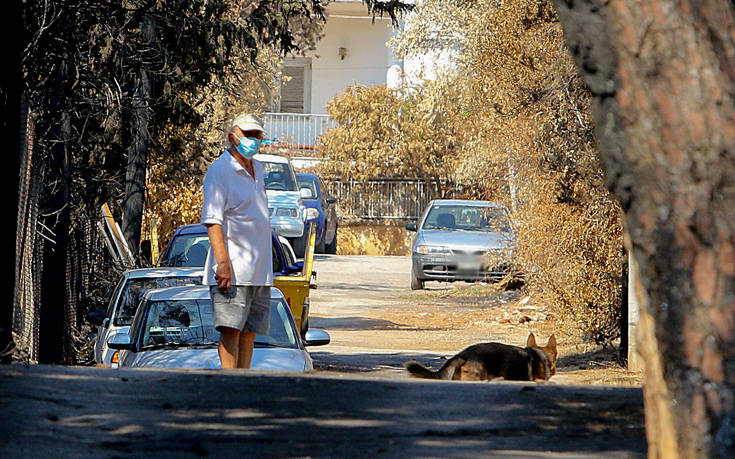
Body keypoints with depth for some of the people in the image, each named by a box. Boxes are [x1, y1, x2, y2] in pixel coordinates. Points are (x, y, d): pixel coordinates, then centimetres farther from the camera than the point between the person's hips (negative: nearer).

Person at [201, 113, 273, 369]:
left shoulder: (256, 169, 19)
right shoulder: (220, 171, -7)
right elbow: (213, 221, -15)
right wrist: (223, 263, -24)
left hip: (260, 271, 8)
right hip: (232, 271, -8)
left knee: (249, 332, 6)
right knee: (231, 329, -13)